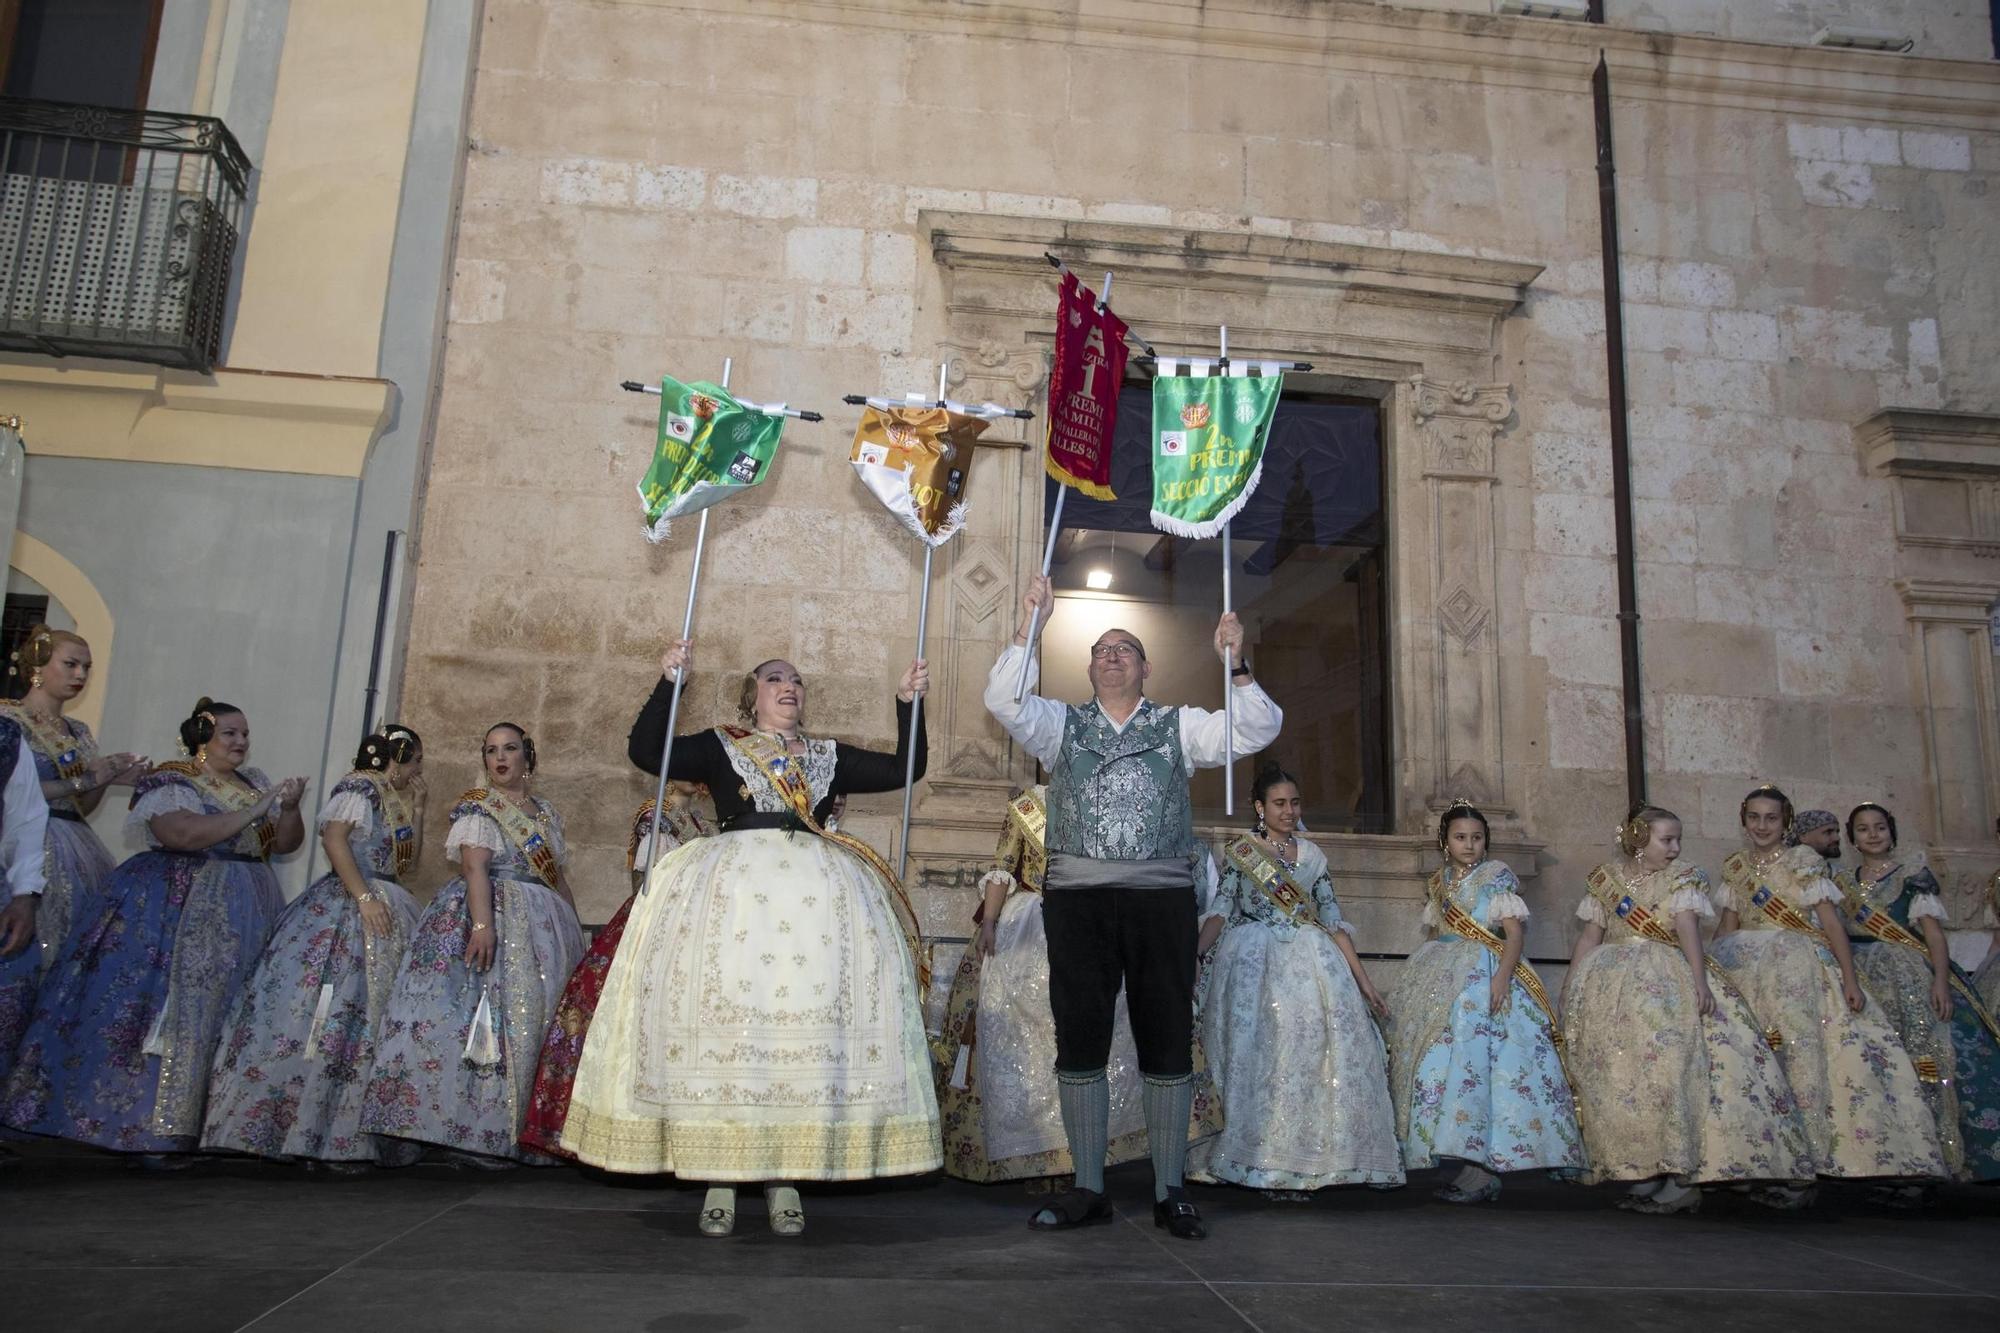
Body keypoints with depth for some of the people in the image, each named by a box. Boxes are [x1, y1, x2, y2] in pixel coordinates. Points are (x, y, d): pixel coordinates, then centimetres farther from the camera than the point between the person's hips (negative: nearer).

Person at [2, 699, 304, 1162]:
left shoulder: (252, 783, 16)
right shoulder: (171, 783, -3)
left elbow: (286, 843, 13)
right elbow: (185, 834, -21)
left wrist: (289, 807, -6)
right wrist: (256, 810, -19)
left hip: (245, 911, 6)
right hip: (180, 910, -6)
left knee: (235, 1014, 0)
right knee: (176, 1006, -11)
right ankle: (151, 1130, -6)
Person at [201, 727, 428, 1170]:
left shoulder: (393, 799, 19)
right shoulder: (359, 786, -5)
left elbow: (407, 862, 19)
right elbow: (334, 839, -18)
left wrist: (416, 810, 13)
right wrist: (364, 896, -23)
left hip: (386, 912, 9)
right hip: (346, 913, -9)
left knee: (369, 1016, 7)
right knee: (329, 1013, -10)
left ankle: (345, 1135, 10)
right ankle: (316, 1137, -7)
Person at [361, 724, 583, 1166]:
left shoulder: (547, 813, 19)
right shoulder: (477, 806, 1)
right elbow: (475, 867, -13)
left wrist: (575, 935, 16)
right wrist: (481, 923, -27)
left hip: (543, 928, 7)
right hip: (493, 918, -6)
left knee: (540, 1020, 3)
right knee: (489, 1018, -13)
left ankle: (526, 1132, 7)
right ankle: (472, 1134, -11)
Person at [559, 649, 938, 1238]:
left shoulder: (829, 756, 24)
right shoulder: (720, 746, 18)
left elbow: (904, 769, 21)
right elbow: (645, 749, 6)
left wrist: (907, 702, 15)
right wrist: (669, 682, 0)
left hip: (818, 888, 2)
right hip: (731, 882, -2)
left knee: (813, 1016, -10)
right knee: (723, 1013, -12)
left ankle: (786, 1178, -6)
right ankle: (719, 1177, -7)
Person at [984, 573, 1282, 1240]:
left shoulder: (1180, 727, 14)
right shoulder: (1062, 724, 14)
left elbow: (1257, 730, 3)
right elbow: (1004, 701, -2)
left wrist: (1235, 666, -11)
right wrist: (1029, 628, -10)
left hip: (1162, 897, 0)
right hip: (1077, 897, 1)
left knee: (1167, 1045, 3)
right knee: (1080, 1043, 3)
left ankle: (1169, 1191, 13)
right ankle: (1088, 1189, 14)